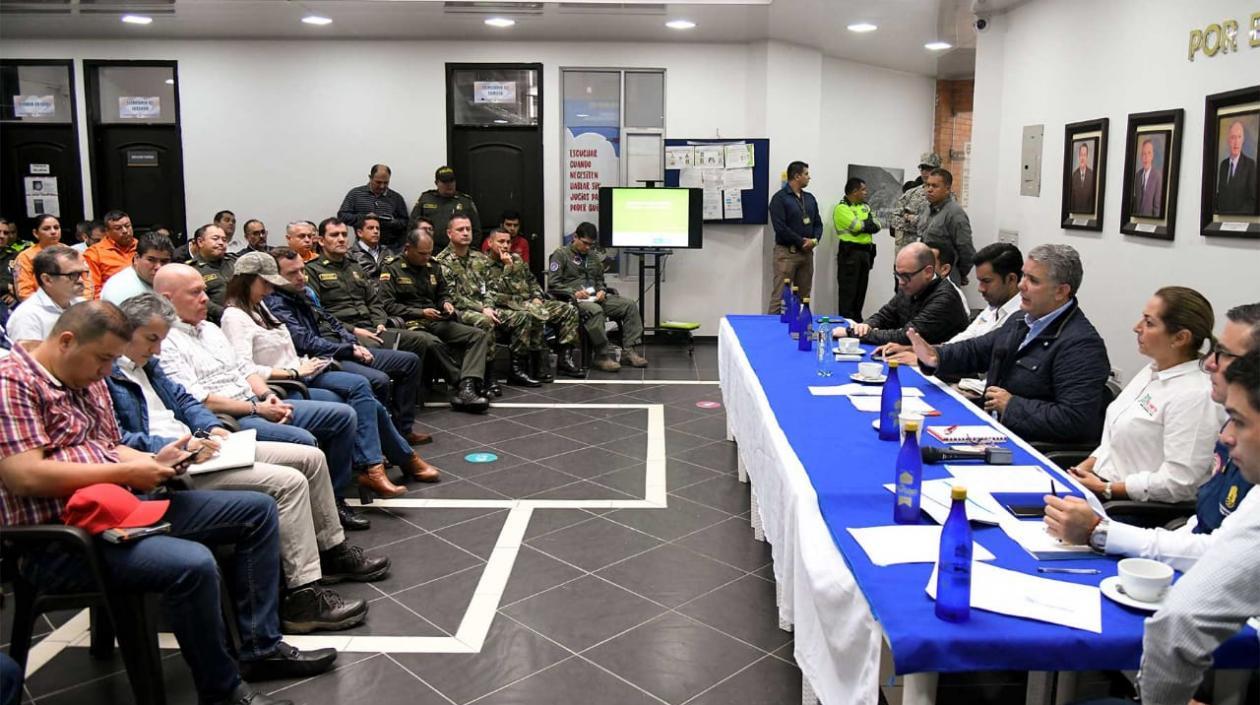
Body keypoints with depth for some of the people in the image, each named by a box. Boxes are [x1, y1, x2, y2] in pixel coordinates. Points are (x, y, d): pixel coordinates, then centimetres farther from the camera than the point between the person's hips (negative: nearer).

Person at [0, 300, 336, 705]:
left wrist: (153, 461, 1)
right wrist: (125, 473, -16)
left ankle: (261, 647, 7)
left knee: (257, 510, 6)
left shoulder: (89, 380, 16)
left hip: (124, 507, 10)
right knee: (193, 564, -34)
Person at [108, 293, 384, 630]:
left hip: (194, 448, 10)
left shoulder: (146, 364, 18)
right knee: (289, 481, -24)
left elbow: (182, 399, 24)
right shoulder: (105, 374, -12)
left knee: (311, 457, 6)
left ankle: (331, 552, 20)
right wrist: (179, 445, -25)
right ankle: (302, 598, -18)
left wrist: (211, 426, 5)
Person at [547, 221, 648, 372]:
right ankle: (602, 356, -32)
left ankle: (630, 350, -17)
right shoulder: (561, 254, 1)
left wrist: (601, 290, 4)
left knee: (629, 305, -12)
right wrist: (574, 292, -19)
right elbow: (553, 283, -6)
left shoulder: (593, 257, 22)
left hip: (594, 298, 7)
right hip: (573, 300, -7)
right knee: (595, 311, -39)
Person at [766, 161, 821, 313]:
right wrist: (801, 242, -12)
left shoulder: (810, 198, 15)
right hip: (786, 252, -7)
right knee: (779, 296, -8)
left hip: (807, 252, 7)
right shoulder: (780, 198, -7)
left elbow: (817, 223, 16)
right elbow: (780, 227, -15)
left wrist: (814, 240, -5)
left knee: (804, 296, 8)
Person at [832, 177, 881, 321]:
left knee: (861, 290, 11)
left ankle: (857, 320, 18)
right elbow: (858, 226, -19)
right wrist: (869, 224, -1)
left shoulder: (865, 207, 16)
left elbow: (877, 226, 6)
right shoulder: (842, 208, -8)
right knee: (848, 291, -6)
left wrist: (863, 225, -10)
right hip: (850, 252, -8)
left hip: (866, 252, 8)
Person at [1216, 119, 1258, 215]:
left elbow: (1253, 198, -7)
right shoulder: (1223, 164, 11)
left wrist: (1236, 215, -16)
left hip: (1241, 218, -4)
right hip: (1222, 217, 4)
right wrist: (1217, 211, 0)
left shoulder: (1250, 164, -5)